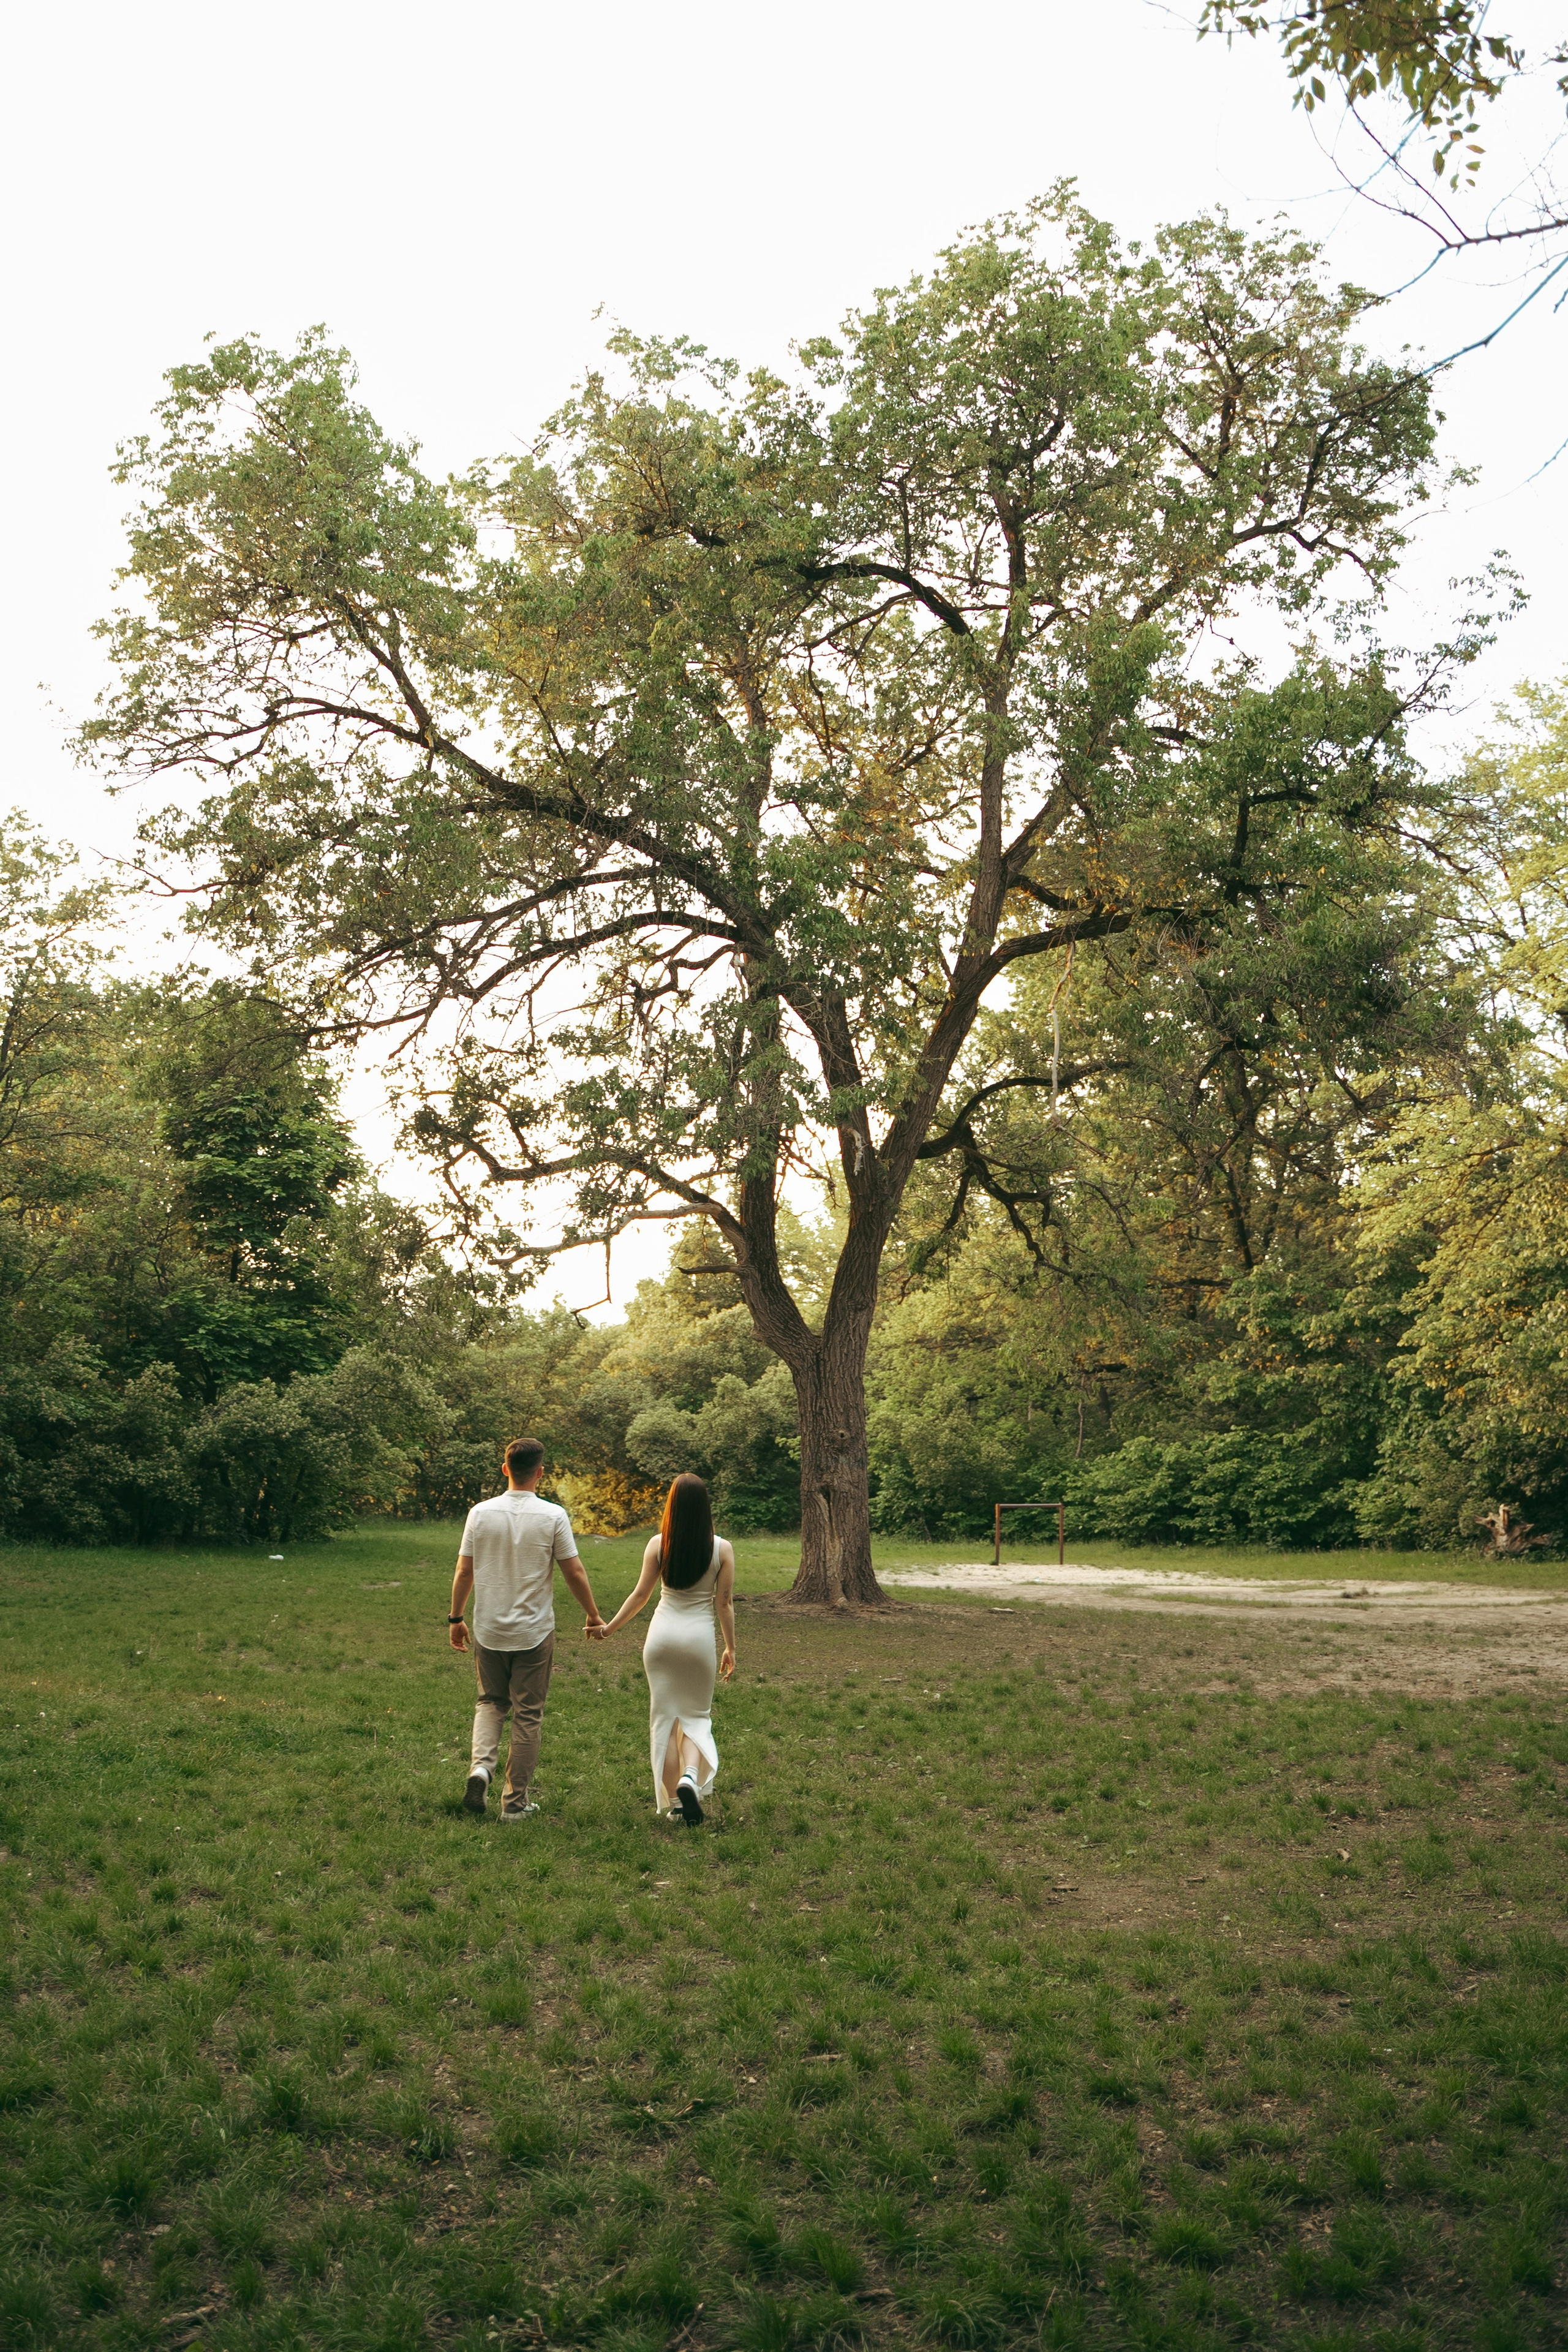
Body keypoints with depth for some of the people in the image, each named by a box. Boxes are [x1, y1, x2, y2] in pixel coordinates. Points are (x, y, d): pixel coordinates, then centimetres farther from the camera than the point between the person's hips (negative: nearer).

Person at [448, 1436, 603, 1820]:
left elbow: (464, 1573, 0)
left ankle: (481, 1766, -2)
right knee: (528, 1716, 8)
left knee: (490, 1702, 21)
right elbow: (575, 1573, -6)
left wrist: (456, 1619, 13)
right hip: (534, 1633, -2)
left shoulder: (481, 1513, -4)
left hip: (489, 1631, 2)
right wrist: (593, 1616, 9)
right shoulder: (552, 1516, -10)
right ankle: (516, 1802, 13)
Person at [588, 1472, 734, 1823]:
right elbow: (725, 1603, -2)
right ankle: (690, 1777, -12)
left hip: (662, 1635, 1)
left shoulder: (659, 1544, -4)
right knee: (696, 1715, 14)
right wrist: (730, 1648, 8)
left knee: (665, 1715, 11)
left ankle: (673, 1800, 11)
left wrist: (609, 1628, 12)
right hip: (700, 1636, -1)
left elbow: (640, 1594, 0)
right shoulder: (721, 1549, -5)